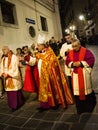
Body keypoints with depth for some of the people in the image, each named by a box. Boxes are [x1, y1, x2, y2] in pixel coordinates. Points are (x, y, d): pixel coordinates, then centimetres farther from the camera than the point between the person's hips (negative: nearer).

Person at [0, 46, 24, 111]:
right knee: (9, 92, 9)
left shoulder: (14, 57, -7)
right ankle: (12, 104, 22)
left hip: (13, 77, -6)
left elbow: (15, 68, -14)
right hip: (6, 78, 6)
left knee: (15, 91, -1)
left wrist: (8, 74, -18)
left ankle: (16, 105, 10)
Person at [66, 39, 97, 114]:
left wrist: (81, 63, -19)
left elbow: (91, 60, -12)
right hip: (75, 75, 4)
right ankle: (80, 108, 23)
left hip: (84, 74, -3)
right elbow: (67, 62, 8)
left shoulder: (86, 51, -6)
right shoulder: (70, 53, 7)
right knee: (77, 91, 8)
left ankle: (90, 107, 33)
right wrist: (73, 64, -13)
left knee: (86, 90, 9)